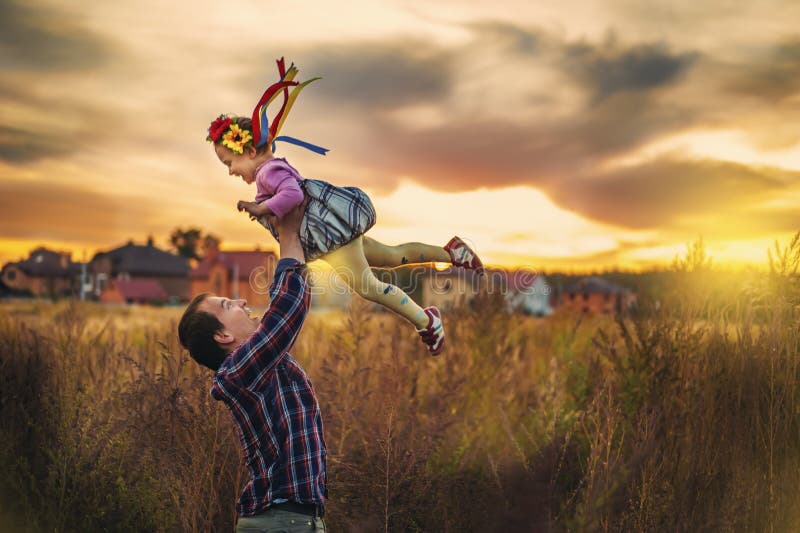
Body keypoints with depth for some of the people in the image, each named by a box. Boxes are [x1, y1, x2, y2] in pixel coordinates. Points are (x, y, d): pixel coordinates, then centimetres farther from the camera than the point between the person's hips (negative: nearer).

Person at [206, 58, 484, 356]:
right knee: (392, 256, 20)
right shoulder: (277, 168, 19)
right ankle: (452, 252, 26)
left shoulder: (269, 171, -14)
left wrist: (262, 209, -22)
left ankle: (425, 322, -3)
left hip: (331, 230, -11)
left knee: (365, 286, -11)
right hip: (338, 231, 11)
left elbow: (293, 194, -31)